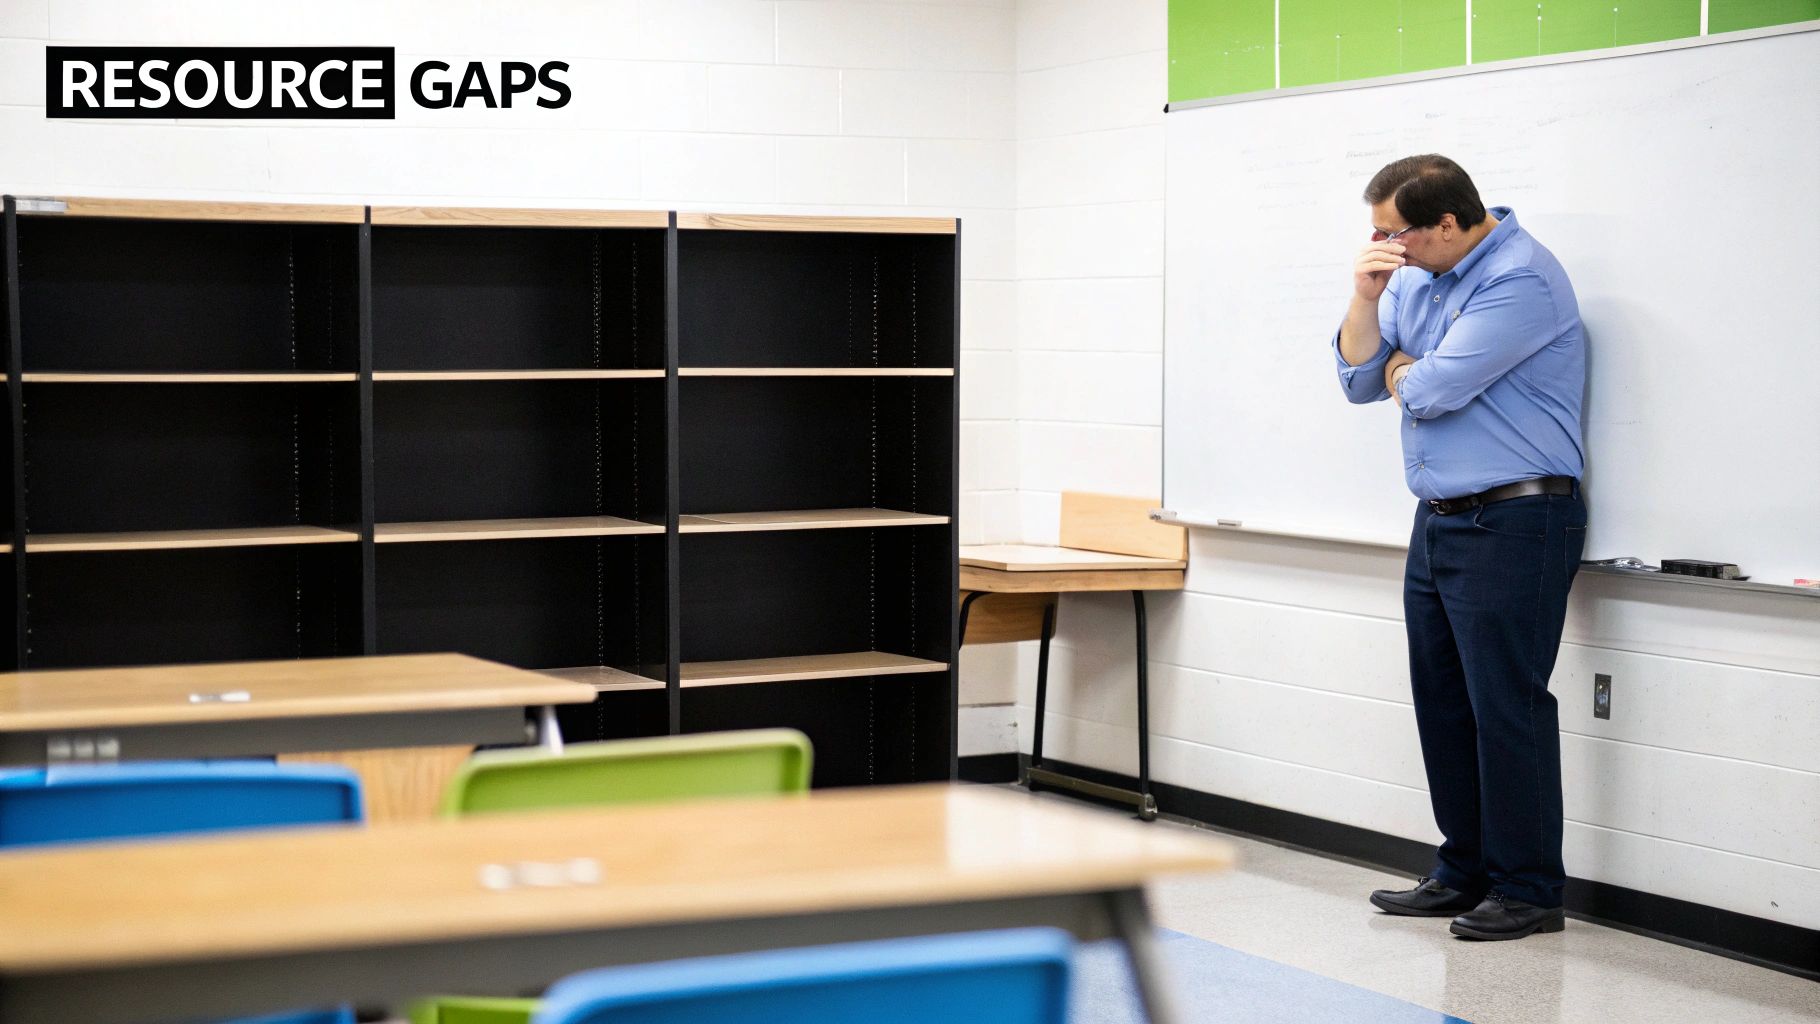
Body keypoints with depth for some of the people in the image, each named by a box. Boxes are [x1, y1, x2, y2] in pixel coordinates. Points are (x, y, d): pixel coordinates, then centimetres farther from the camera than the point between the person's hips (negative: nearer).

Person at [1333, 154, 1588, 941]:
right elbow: (1360, 380, 11)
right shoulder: (1417, 277, 12)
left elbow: (1431, 390, -21)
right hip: (1440, 521, 9)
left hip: (1513, 524, -9)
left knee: (1506, 710, -5)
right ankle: (1464, 874, 23)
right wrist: (1366, 297, -4)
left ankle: (1527, 891, 4)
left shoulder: (1520, 280, -17)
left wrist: (1401, 372, 2)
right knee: (1442, 706, 13)